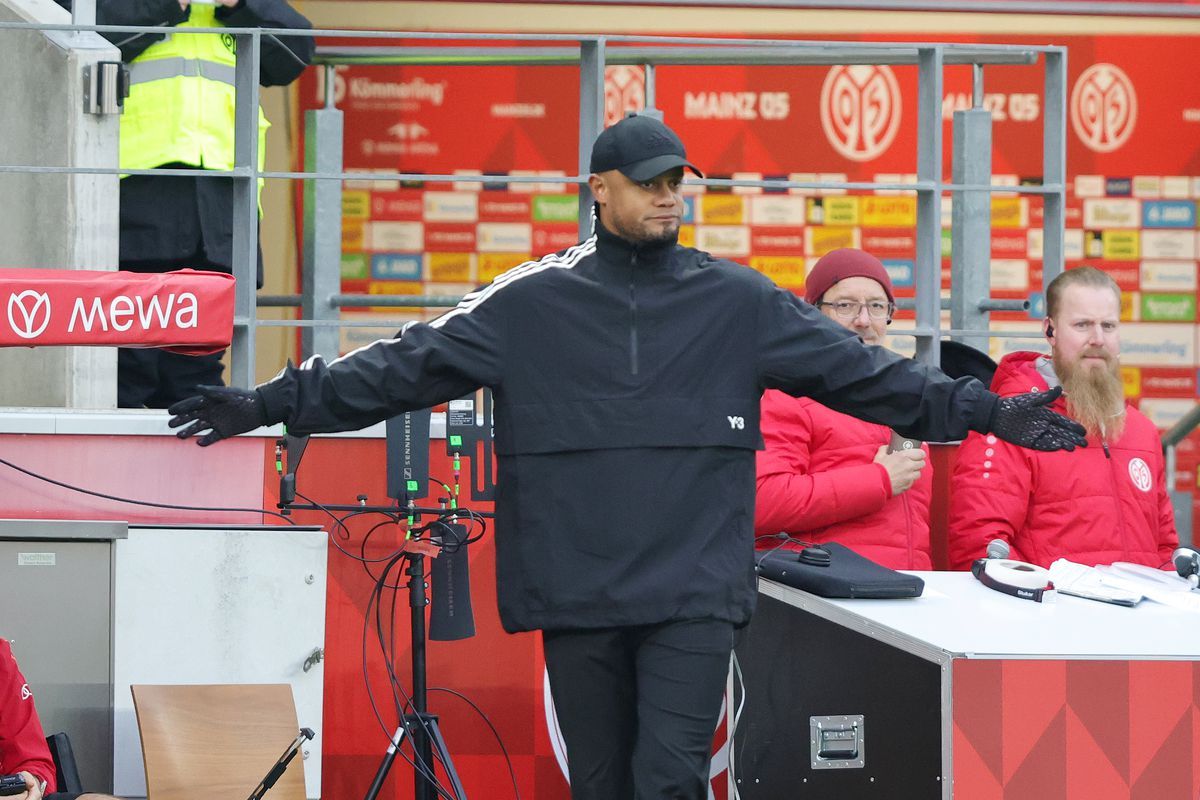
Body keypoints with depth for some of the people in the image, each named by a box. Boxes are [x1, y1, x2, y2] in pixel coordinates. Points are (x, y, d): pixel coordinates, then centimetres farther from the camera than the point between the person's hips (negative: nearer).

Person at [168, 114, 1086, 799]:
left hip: (694, 596, -1)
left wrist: (981, 410, -2)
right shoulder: (529, 304, 3)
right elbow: (407, 364, 1)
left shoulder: (737, 302, 5)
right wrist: (276, 403, -5)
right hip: (576, 596, 1)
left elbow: (858, 368, 4)